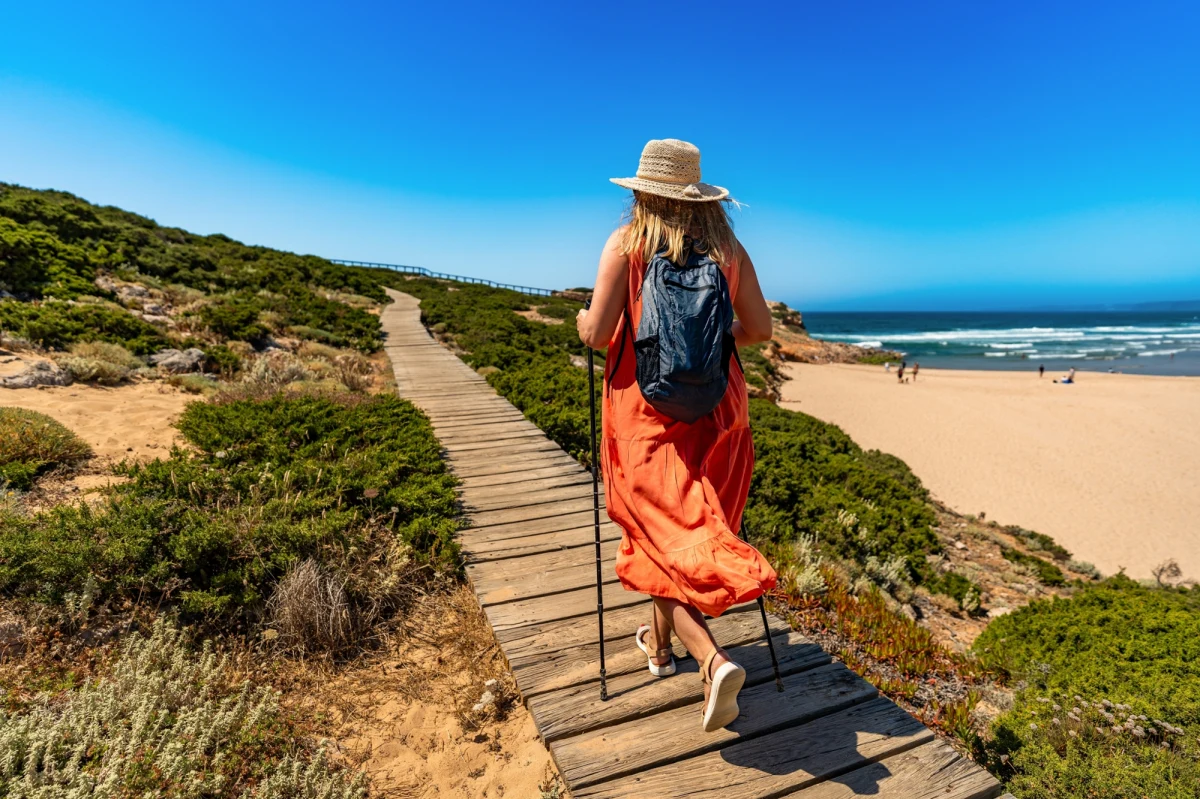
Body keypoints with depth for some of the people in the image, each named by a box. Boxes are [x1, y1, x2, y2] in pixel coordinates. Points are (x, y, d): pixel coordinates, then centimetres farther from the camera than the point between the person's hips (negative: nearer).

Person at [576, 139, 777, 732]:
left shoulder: (627, 242, -5)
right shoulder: (728, 246, 4)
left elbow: (597, 334, -11)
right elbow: (759, 329, 5)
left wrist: (581, 319, 12)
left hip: (644, 408, -4)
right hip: (714, 410, 4)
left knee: (662, 534, 2)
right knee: (684, 524, 17)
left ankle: (712, 660, -13)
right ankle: (660, 642, 36)